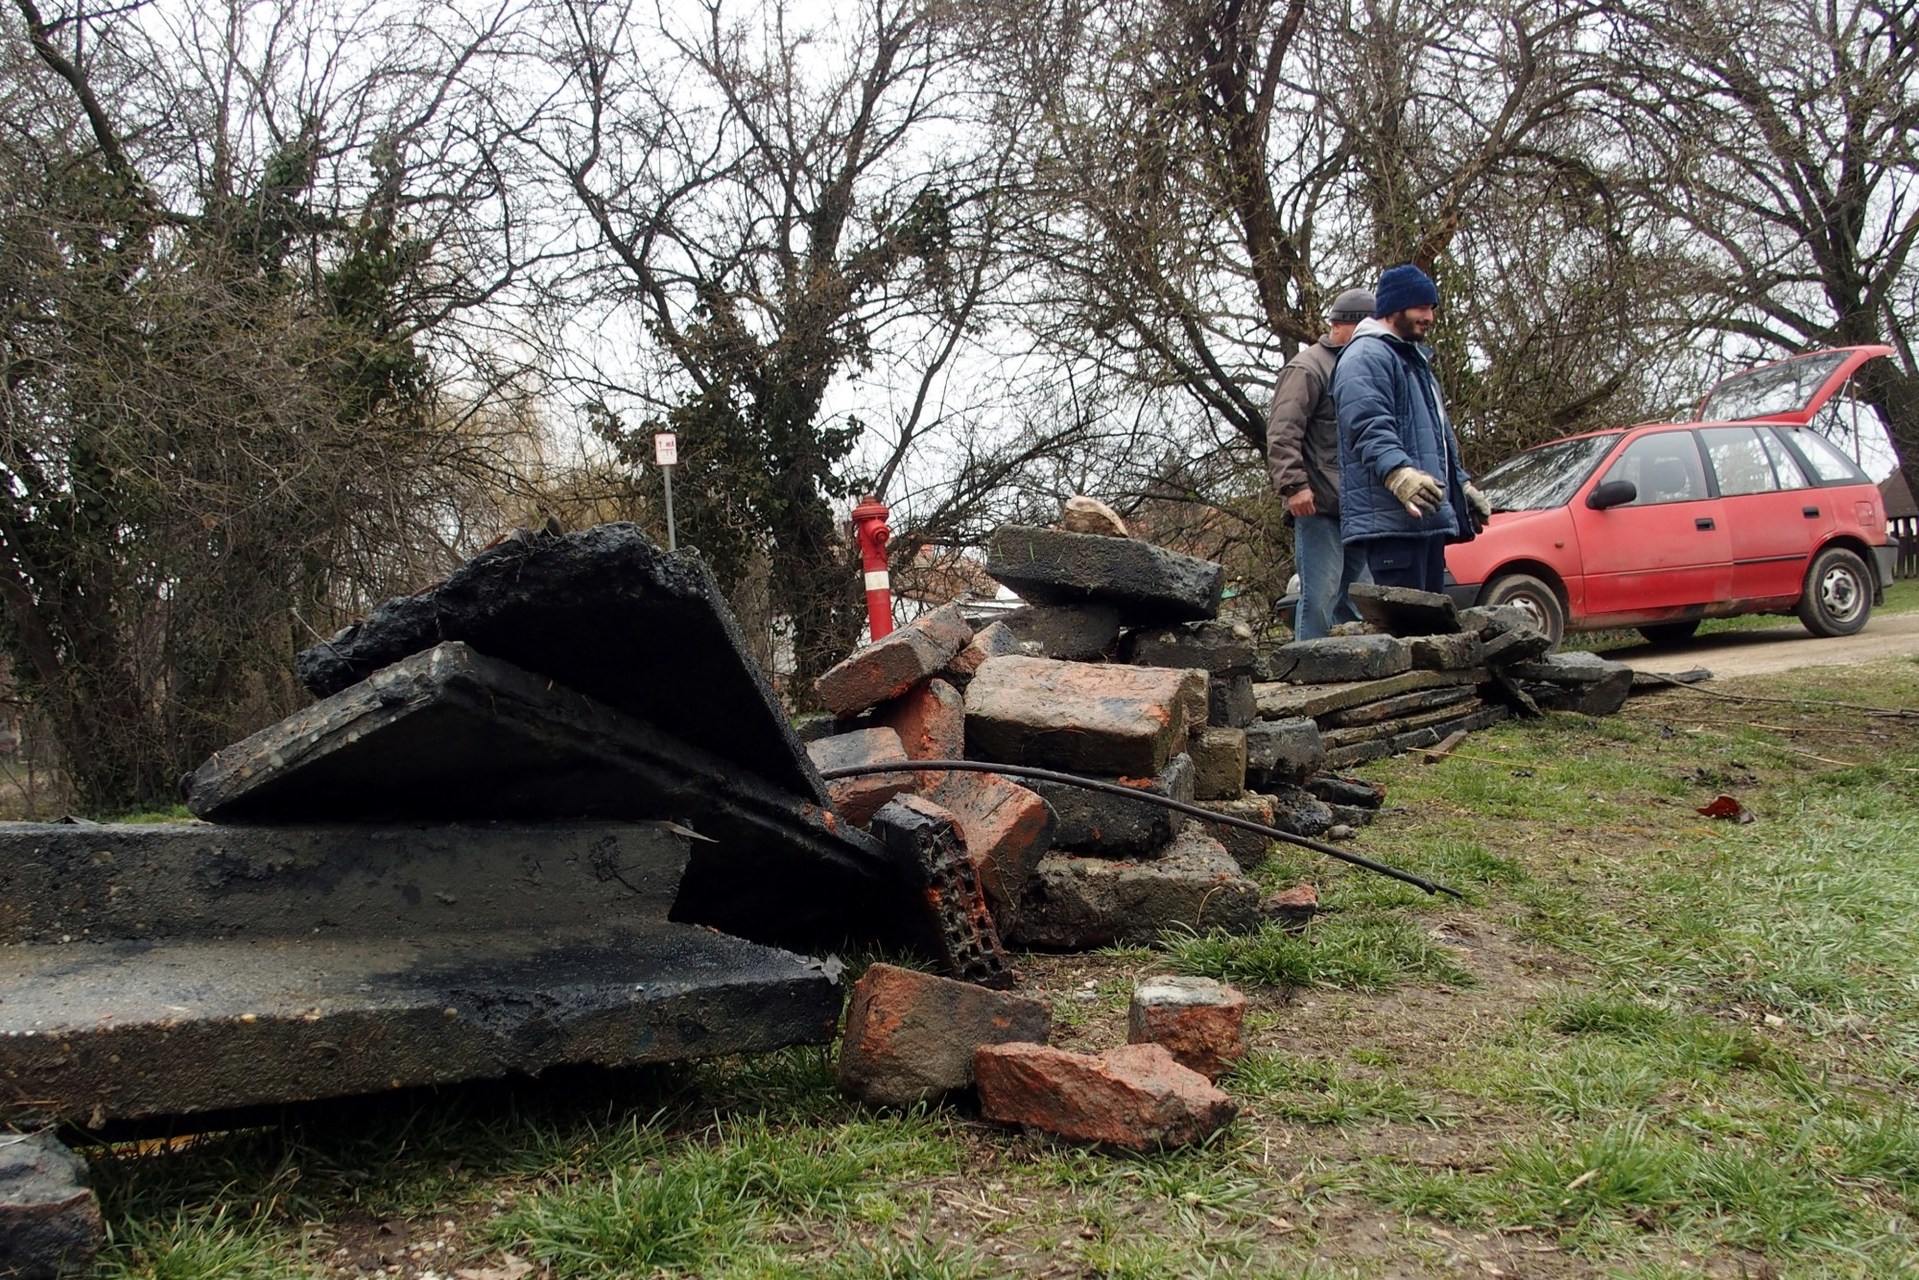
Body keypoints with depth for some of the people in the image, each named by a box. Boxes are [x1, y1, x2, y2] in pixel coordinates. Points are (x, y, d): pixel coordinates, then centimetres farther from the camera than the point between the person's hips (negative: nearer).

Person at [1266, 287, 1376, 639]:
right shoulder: (1307, 368, -3)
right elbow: (1282, 434, -13)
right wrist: (1294, 484, -22)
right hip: (1320, 505, -8)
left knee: (1356, 602, 10)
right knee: (1320, 597, -10)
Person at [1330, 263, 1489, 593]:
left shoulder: (1416, 362, 30)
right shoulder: (1366, 357, -6)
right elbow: (1369, 429, -22)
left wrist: (1462, 486, 35)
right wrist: (1398, 472, -37)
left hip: (1430, 516, 11)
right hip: (1392, 516, -11)